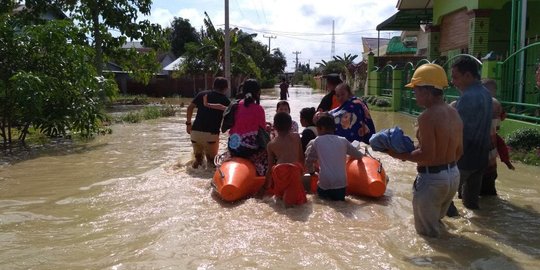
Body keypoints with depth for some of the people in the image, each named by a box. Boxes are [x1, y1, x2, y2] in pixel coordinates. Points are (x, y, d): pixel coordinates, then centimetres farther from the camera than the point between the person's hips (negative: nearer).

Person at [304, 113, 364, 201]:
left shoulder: (316, 141, 2)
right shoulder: (343, 141, 7)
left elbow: (309, 161, 8)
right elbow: (359, 156, 18)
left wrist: (312, 173, 26)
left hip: (325, 185, -2)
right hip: (341, 184, 2)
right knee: (339, 197, 25)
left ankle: (327, 197, -4)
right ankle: (338, 197, -4)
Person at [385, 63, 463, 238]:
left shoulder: (427, 117, -22)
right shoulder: (454, 114, 5)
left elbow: (427, 155, -27)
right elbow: (459, 151, 12)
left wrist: (400, 155, -16)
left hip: (432, 179, -9)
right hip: (454, 175, 9)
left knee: (427, 233, 8)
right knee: (436, 222, 28)